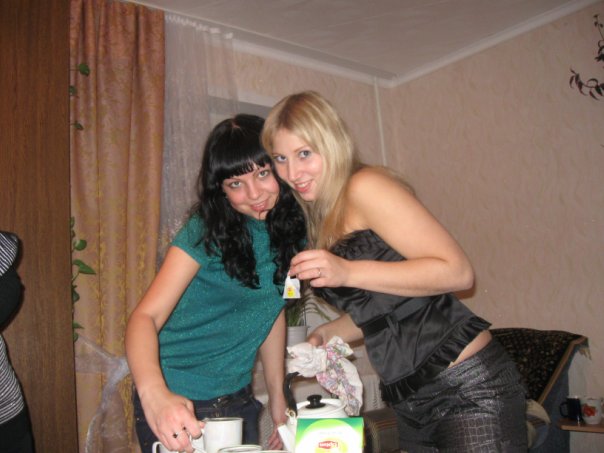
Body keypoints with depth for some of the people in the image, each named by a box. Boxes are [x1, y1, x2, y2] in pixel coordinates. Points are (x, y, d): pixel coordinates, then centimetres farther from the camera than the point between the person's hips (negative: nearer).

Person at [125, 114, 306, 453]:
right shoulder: (206, 232, -19)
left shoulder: (290, 229, -3)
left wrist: (277, 395, 6)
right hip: (178, 402, -5)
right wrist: (153, 391, -45)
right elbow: (147, 315, -27)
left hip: (238, 400, 5)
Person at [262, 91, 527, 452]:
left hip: (470, 387, -8)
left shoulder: (365, 186, -13)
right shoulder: (321, 218, 12)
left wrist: (348, 272, -25)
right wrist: (327, 334, 2)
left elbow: (457, 271, -20)